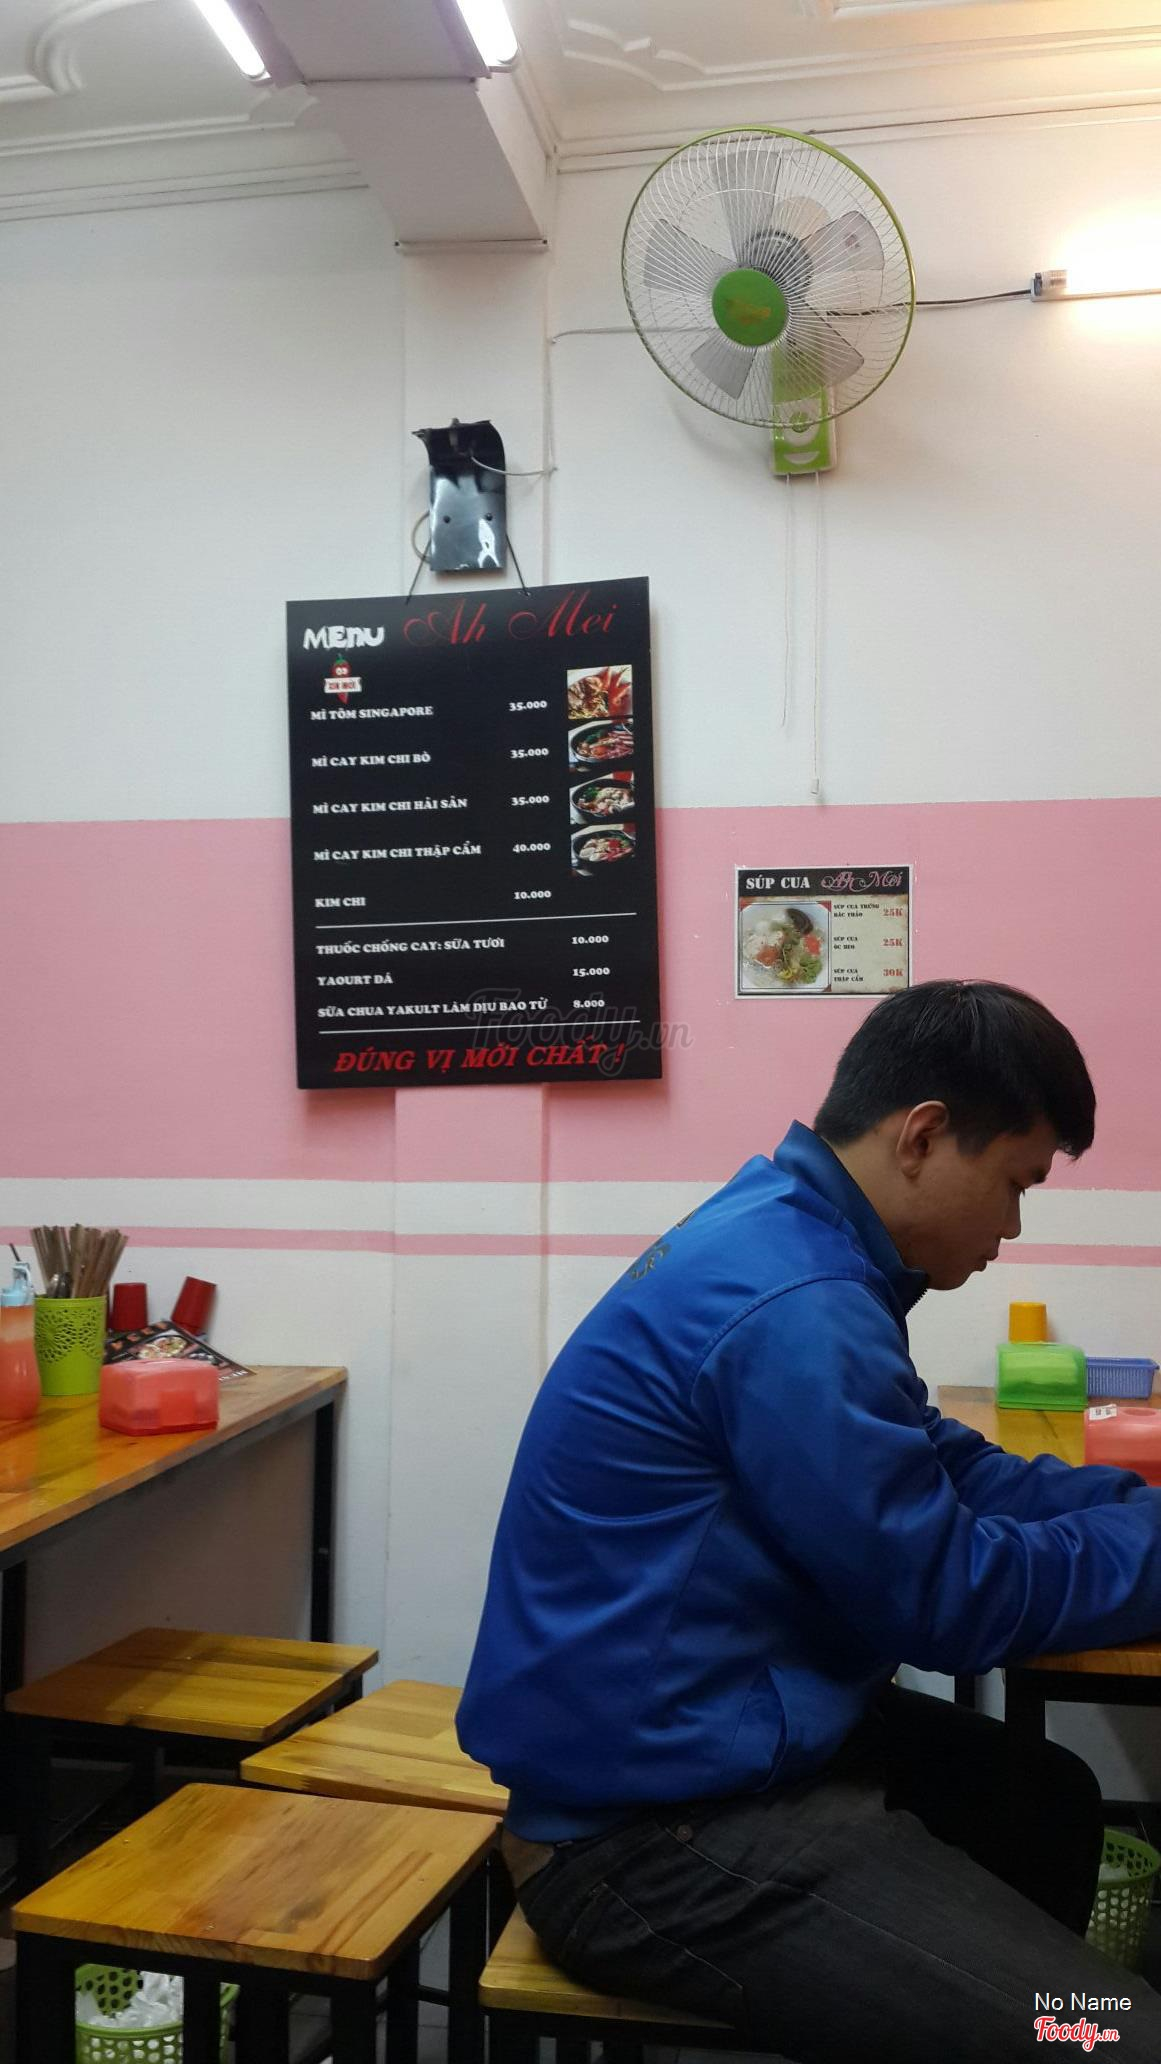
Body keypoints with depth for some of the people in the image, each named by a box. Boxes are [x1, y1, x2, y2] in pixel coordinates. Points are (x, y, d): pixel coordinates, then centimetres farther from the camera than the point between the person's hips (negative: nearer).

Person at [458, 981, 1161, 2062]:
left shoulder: (785, 1240, 7)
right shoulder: (795, 1307, -25)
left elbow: (946, 1474, 16)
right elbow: (943, 1598, -16)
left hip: (699, 1740, 11)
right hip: (656, 1829, -11)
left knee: (1044, 1796, 27)